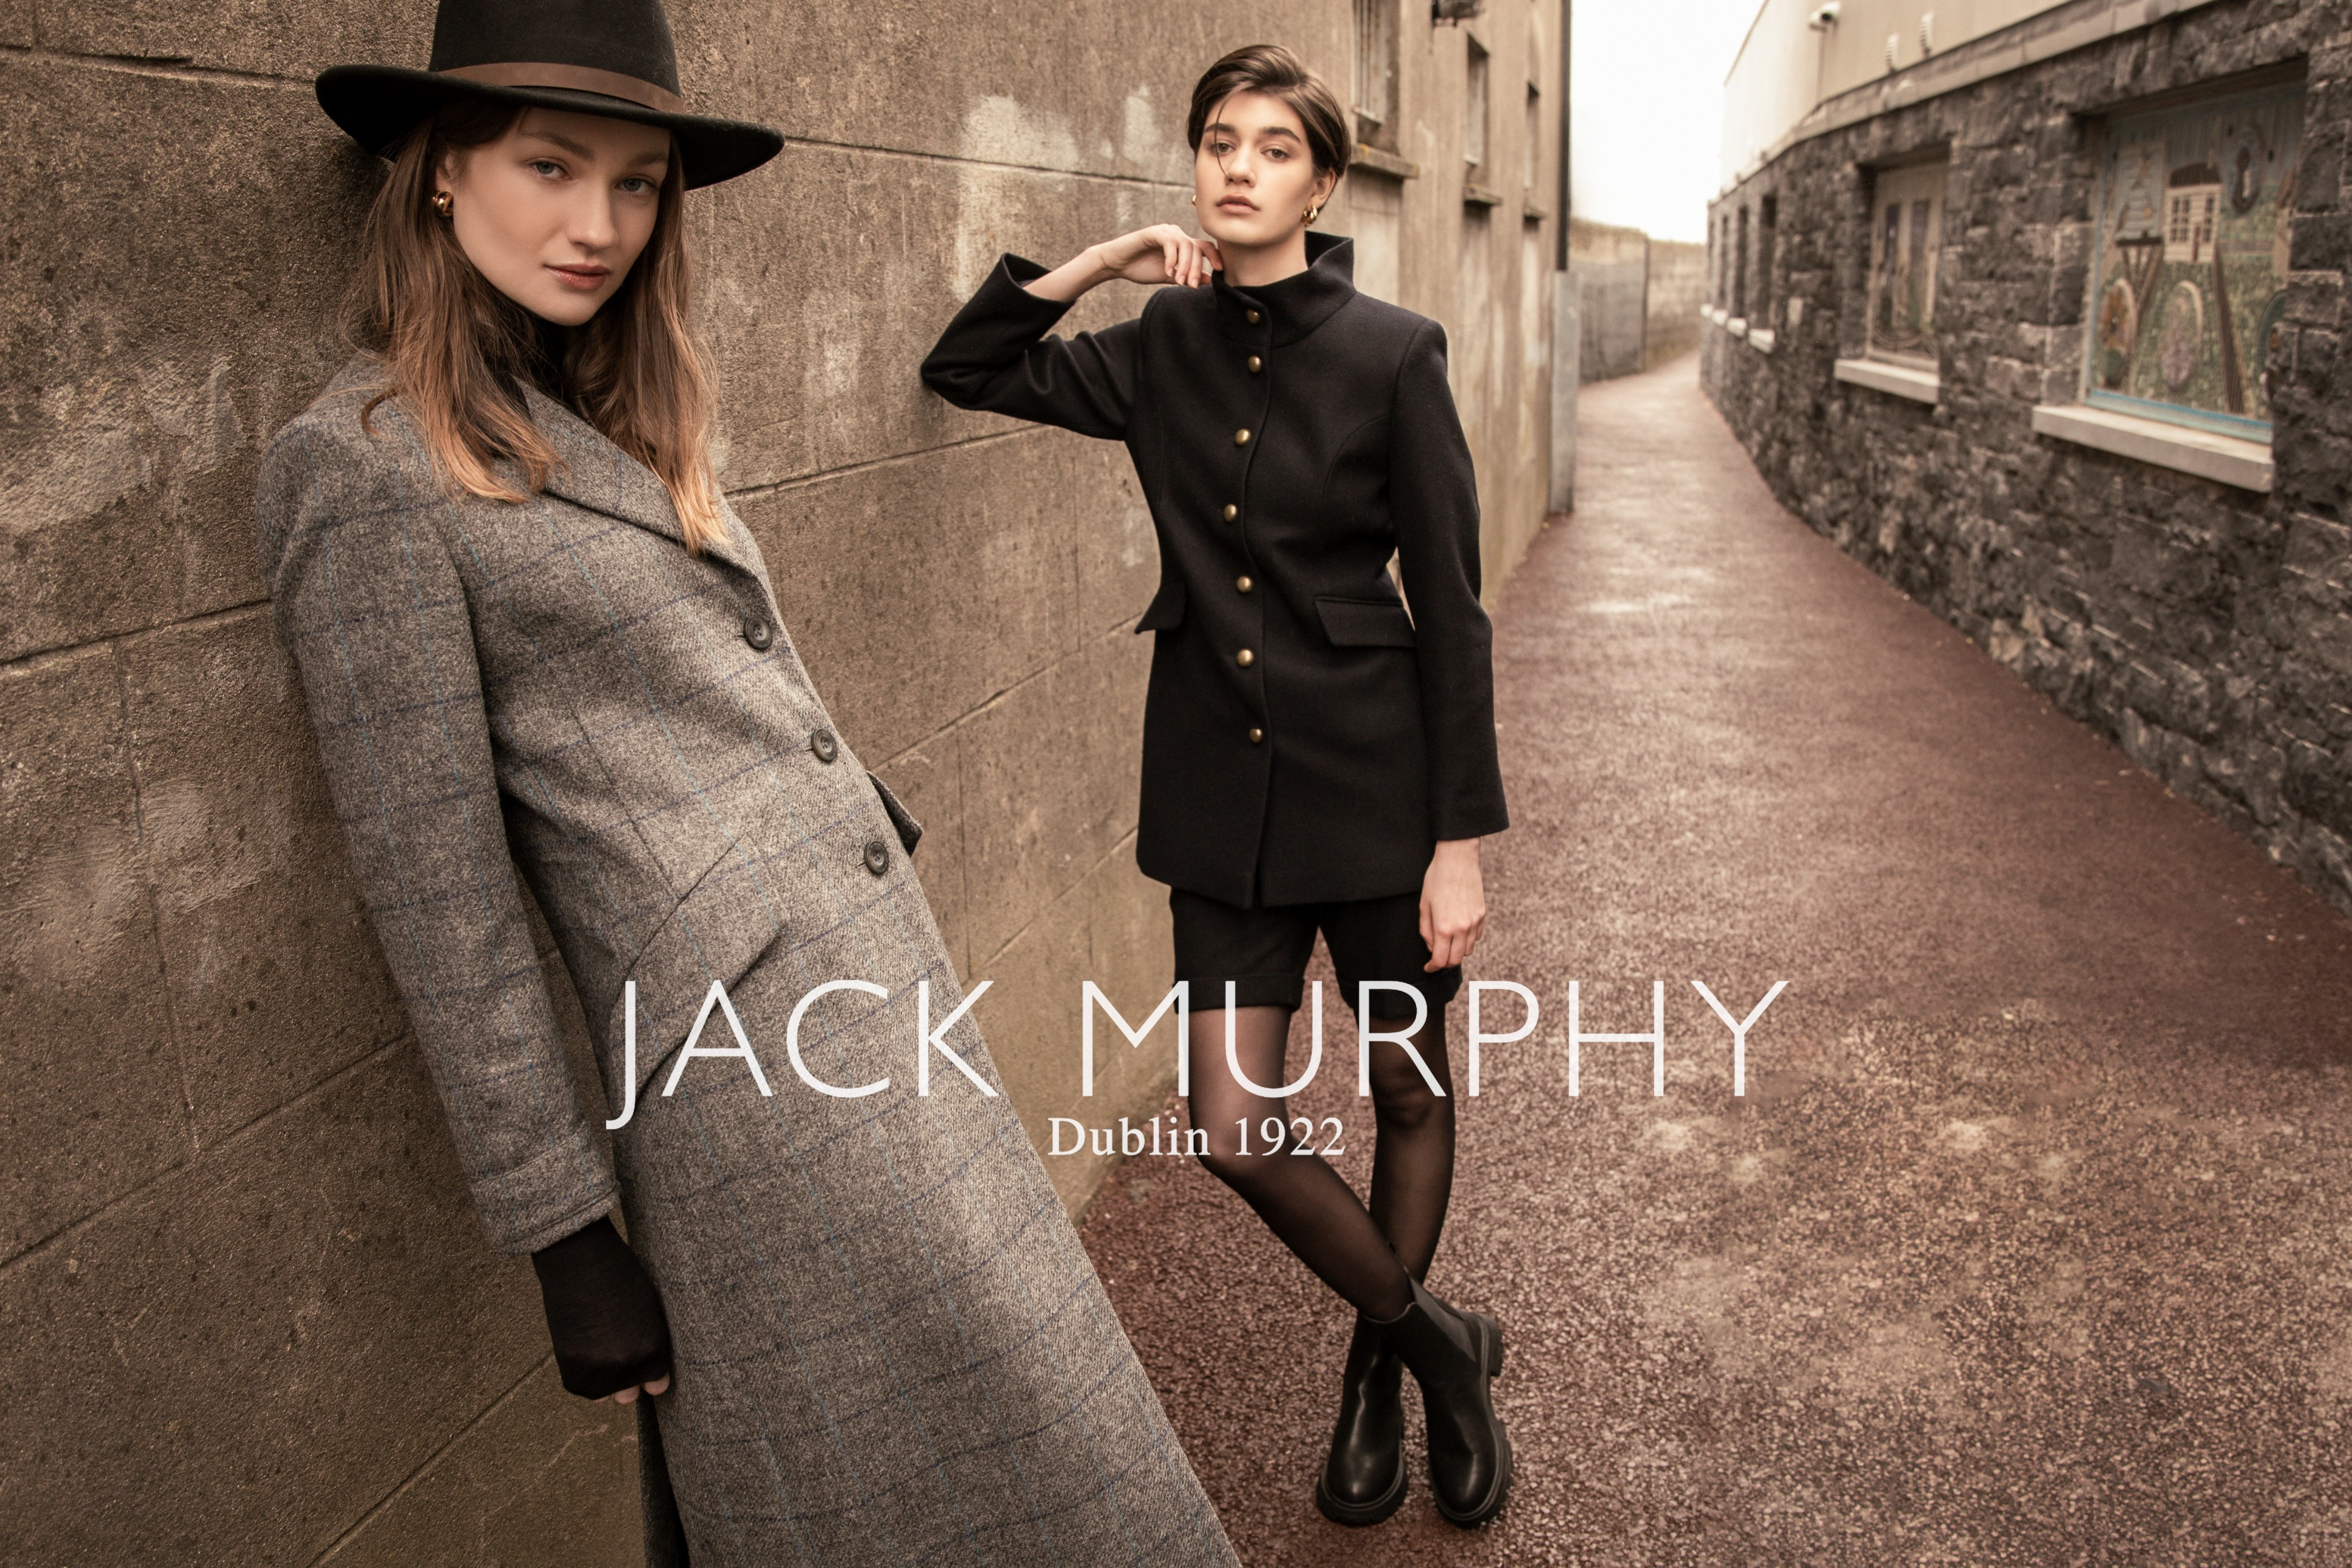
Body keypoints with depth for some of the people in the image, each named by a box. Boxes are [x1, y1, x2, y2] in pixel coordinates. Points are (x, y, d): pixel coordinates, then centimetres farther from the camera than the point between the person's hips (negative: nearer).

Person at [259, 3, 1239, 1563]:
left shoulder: (616, 425, 13)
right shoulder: (367, 464, -11)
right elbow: (439, 895, -13)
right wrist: (568, 1241, -11)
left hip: (897, 1008, 9)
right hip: (752, 1073, -8)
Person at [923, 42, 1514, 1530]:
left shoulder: (1392, 355, -9)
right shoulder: (1159, 351, 3)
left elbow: (1450, 610, -8)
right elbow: (967, 368, 14)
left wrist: (1461, 838, -10)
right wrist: (1099, 262, 0)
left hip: (1375, 781, -3)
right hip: (1222, 791, 3)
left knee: (1413, 1090, 13)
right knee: (1237, 1131, 0)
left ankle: (1382, 1368, 40)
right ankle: (1435, 1338, 26)